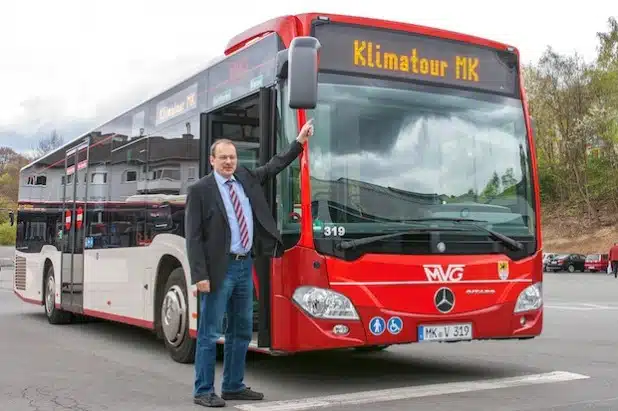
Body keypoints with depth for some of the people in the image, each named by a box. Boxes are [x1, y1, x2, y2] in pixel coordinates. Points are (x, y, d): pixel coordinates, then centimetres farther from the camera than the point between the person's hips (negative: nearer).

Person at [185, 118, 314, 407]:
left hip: (245, 266, 7)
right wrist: (200, 276, -15)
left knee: (242, 331, 13)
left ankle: (233, 386, 25)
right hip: (219, 269, -7)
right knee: (209, 333, -1)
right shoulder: (199, 190, -6)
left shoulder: (246, 178, 11)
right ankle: (203, 391, 9)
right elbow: (193, 237, -9)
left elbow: (275, 166, 24)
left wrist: (299, 141, 17)